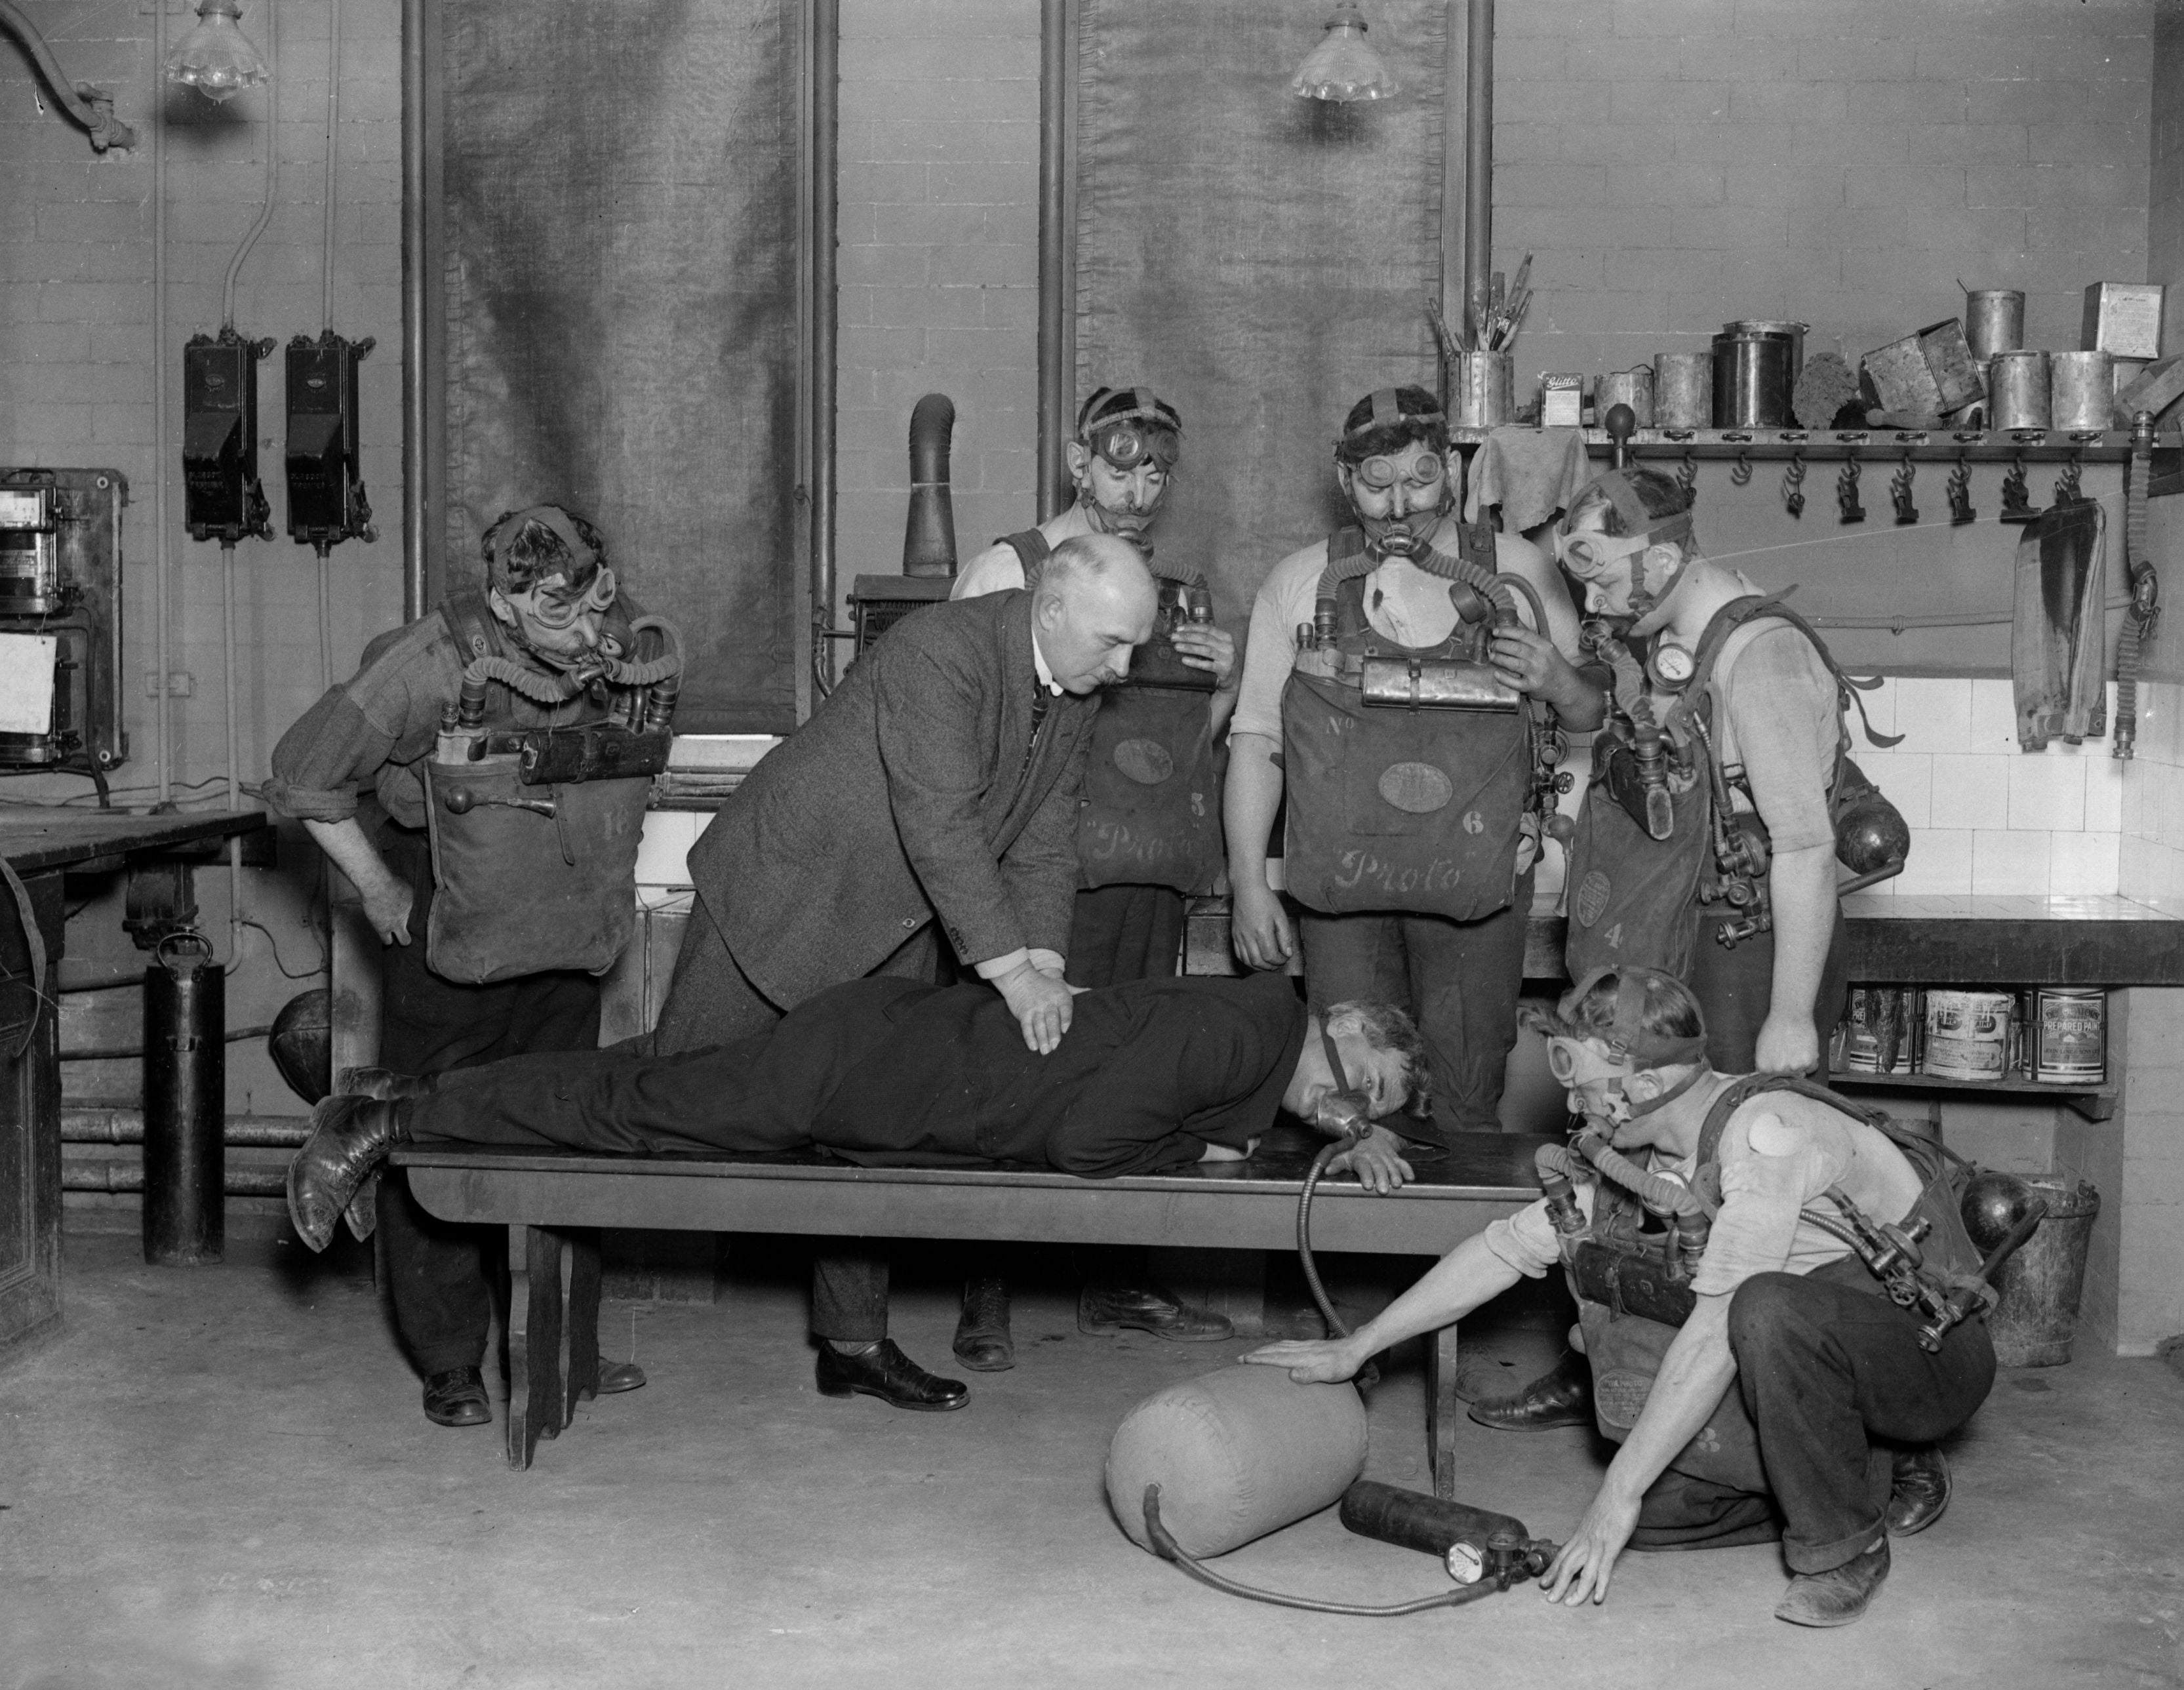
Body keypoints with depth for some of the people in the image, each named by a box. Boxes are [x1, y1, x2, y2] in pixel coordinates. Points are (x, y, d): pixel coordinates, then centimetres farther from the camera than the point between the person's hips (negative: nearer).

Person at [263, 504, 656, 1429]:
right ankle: (450, 1361, 7)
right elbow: (301, 778, -15)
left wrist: (611, 864, 5)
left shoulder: (622, 639, -14)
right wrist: (375, 889, -9)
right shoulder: (424, 669, -28)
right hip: (445, 894, -4)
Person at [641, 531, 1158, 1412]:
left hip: (895, 933, 8)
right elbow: (939, 825, -35)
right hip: (785, 896, -7)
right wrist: (1010, 968, -38)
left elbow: (1044, 840, -1)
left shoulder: (1075, 693, -2)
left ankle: (853, 1340, 20)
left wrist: (1044, 966, -15)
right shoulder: (937, 650, -29)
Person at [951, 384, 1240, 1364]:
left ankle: (1119, 1282, 18)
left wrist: (1227, 683, 5)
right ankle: (987, 1294, 1)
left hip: (1155, 871, 5)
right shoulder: (1009, 569, 1)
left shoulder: (1185, 588, 18)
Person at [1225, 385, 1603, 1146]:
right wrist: (1248, 882, 0)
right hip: (1340, 881, 0)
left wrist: (1560, 683, -10)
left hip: (1477, 877, 0)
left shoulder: (1517, 572, 7)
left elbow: (1596, 713, 14)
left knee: (1465, 1105, 0)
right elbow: (1256, 736, 7)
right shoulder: (1299, 582, 7)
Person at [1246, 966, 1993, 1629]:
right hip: (1816, 1357, 7)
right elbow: (1507, 1247, 8)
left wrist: (1618, 1494, -27)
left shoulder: (1766, 1128, -26)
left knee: (1768, 1308, -37)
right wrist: (1355, 1349, 10)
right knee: (1658, 1503, -13)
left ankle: (1844, 1548, -14)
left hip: (1932, 1350, -7)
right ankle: (1881, 1475, 8)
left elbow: (1715, 1335, -30)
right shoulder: (1637, 1152, -1)